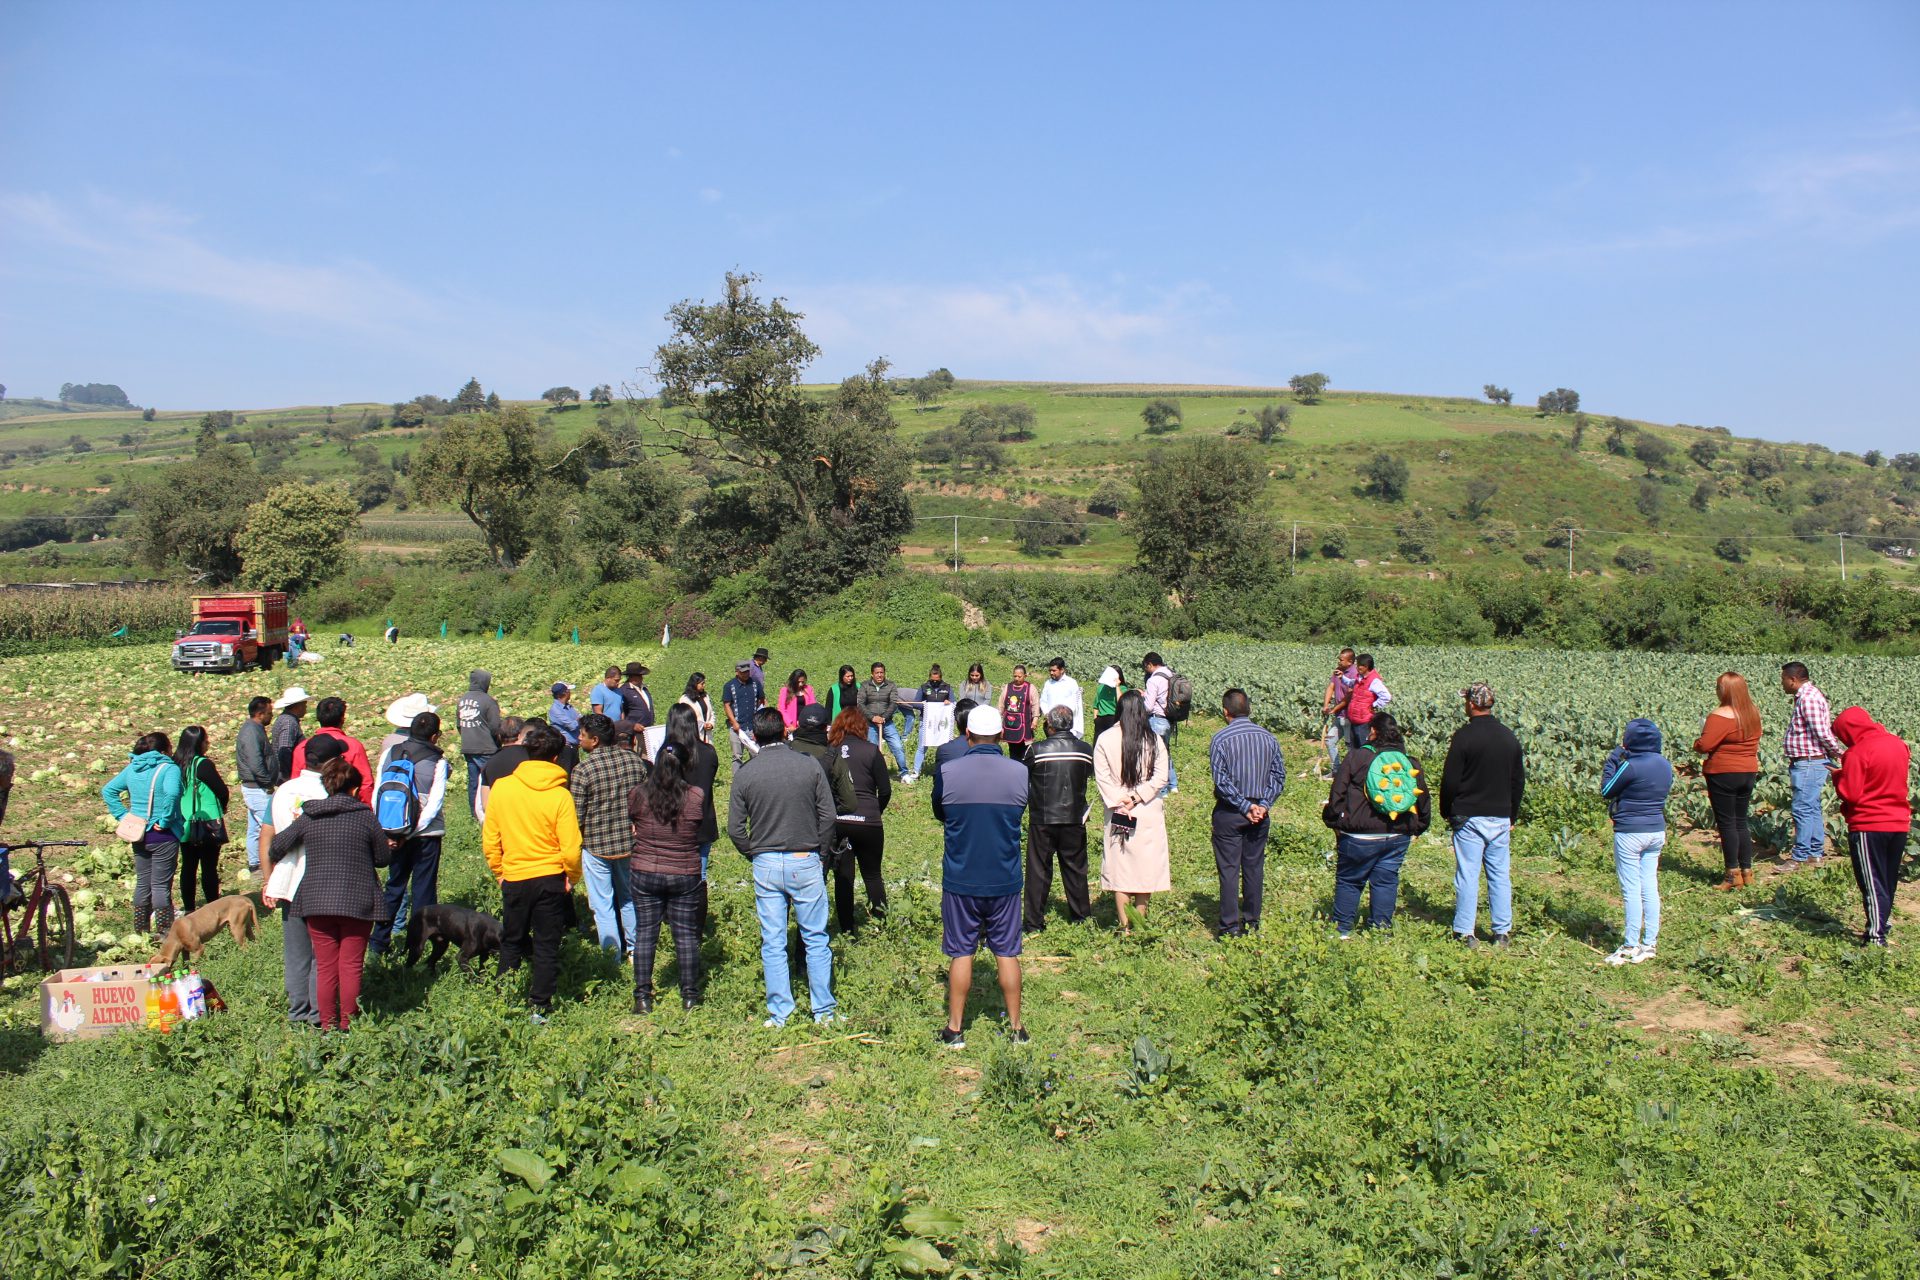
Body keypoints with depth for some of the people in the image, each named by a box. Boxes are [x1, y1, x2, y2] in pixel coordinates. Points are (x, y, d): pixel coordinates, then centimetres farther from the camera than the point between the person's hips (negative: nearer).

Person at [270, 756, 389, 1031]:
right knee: (351, 966, 6)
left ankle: (327, 1025, 16)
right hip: (357, 902, -2)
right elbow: (382, 859, 2)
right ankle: (347, 1025, 10)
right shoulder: (365, 817, -3)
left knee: (325, 967, 10)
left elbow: (278, 846, 10)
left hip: (316, 902, 2)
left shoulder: (307, 817, 3)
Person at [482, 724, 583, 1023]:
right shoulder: (560, 795, -14)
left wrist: (499, 871, 14)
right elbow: (571, 848, -14)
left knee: (511, 942, 20)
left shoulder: (501, 787, -6)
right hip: (551, 879, -2)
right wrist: (572, 877, 3)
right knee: (547, 946, 9)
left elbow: (489, 839, 0)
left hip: (513, 879, 2)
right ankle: (540, 1006, 11)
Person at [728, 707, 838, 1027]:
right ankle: (823, 1010, 16)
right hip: (805, 862, 0)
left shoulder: (745, 773, -4)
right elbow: (828, 817, -2)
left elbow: (735, 827, -1)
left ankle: (779, 1013, 14)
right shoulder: (810, 766, -5)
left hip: (765, 865, 0)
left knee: (772, 943, 8)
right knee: (816, 939, 10)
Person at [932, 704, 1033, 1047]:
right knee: (1007, 953, 12)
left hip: (960, 880, -1)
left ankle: (955, 1029, 19)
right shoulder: (1020, 772, -8)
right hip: (1005, 880, 1)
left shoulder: (946, 774, -11)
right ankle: (1016, 1027, 23)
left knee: (961, 954, 10)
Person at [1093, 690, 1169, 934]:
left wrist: (1119, 802, -6)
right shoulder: (1154, 740, -5)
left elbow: (1102, 776, -8)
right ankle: (1140, 918, 19)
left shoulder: (1105, 739, -6)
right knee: (1146, 867, 12)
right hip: (1149, 813, 0)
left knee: (1119, 866, 7)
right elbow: (1160, 777, -8)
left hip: (1117, 811, 0)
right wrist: (1137, 797, -8)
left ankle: (1125, 925, 9)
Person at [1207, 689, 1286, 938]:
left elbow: (1221, 781, -16)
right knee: (1254, 866, 13)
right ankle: (1252, 921, 20)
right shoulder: (1268, 738, 2)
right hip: (1260, 813, 4)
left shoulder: (1220, 739, -11)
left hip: (1229, 813, -4)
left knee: (1229, 868, 2)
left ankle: (1231, 926, 3)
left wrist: (1245, 806, -11)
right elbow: (1279, 775, 0)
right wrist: (1263, 805, -4)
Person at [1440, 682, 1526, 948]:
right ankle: (1502, 931, 15)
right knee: (1500, 875, 10)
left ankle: (1465, 932, 3)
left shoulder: (1464, 736, -12)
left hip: (1469, 817, -5)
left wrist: (1446, 813, 3)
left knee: (1467, 875, 0)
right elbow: (1518, 782, 14)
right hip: (1501, 818, 5)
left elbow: (1450, 780, -10)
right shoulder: (1509, 737, 7)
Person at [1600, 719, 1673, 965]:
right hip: (1657, 832, 7)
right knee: (1650, 887, 11)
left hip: (1630, 833, -7)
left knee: (1631, 889, -1)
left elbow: (1606, 791, -8)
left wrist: (1615, 755, -4)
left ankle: (1631, 946, 4)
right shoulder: (1665, 765, 4)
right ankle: (1650, 943, 16)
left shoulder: (1631, 766, -19)